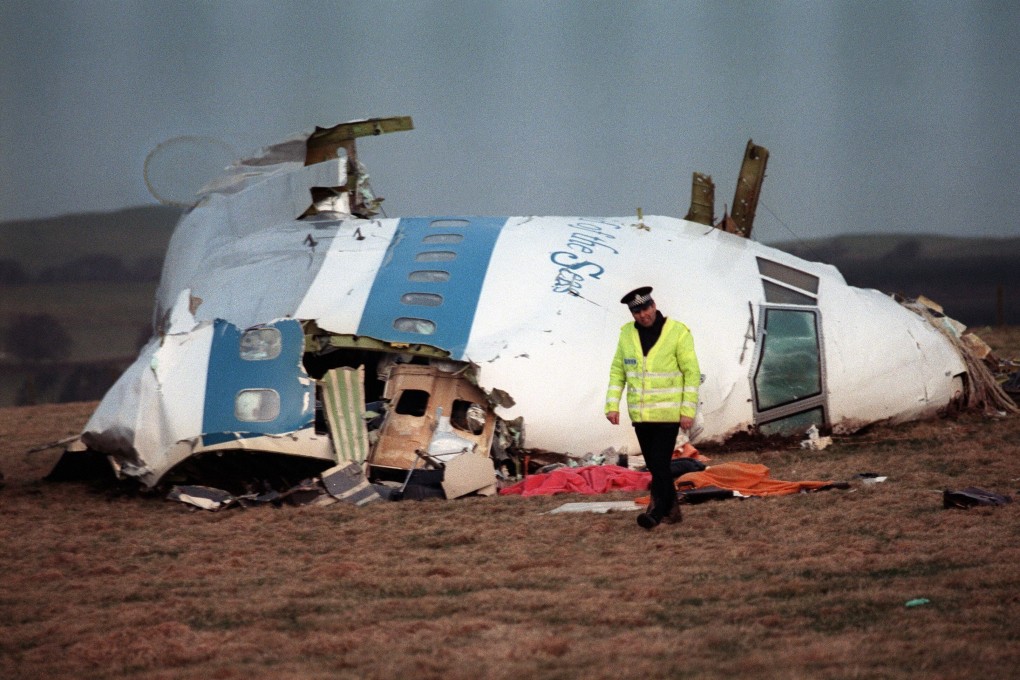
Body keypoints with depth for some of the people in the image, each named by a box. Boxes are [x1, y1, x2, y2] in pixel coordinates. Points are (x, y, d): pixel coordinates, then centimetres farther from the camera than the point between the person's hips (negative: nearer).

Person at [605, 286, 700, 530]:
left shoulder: (678, 332, -8)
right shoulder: (627, 334, 5)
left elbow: (692, 373, -6)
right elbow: (617, 371, 10)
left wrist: (688, 411, -10)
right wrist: (612, 405, 1)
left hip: (668, 412, -5)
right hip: (640, 415, 5)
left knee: (660, 463, -11)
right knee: (654, 464, 10)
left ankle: (656, 511, -9)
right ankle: (671, 509, 21)